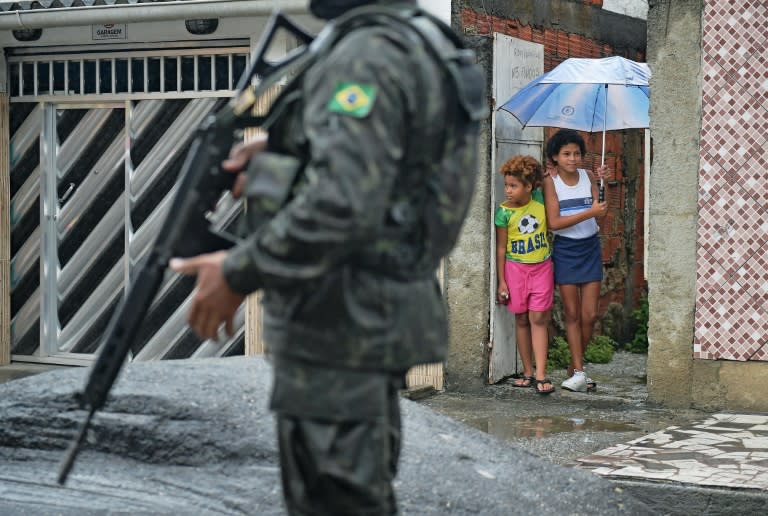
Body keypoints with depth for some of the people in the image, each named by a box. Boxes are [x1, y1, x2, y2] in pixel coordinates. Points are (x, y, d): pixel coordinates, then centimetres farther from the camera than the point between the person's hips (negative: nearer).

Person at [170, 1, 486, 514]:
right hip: (375, 319, 10)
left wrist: (239, 273, -20)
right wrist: (279, 155, 11)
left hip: (339, 324, -10)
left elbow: (342, 204, -29)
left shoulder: (366, 55, -19)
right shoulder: (417, 42, 12)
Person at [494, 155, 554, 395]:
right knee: (521, 321, 7)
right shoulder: (505, 212, -9)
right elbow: (501, 248, -3)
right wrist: (501, 281, -4)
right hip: (515, 268, 0)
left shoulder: (540, 199, -6)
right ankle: (528, 372, 17)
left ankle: (541, 375, -6)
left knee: (538, 319, -4)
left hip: (541, 268, 0)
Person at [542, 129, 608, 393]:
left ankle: (575, 366, 18)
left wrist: (601, 182, -20)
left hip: (590, 248, 3)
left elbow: (599, 212, -7)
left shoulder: (587, 177, 2)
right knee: (572, 314, 2)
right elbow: (554, 222, -16)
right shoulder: (551, 181, -8)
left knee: (589, 315, 2)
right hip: (565, 250, -3)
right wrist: (589, 213, -23)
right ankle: (578, 371, 7)